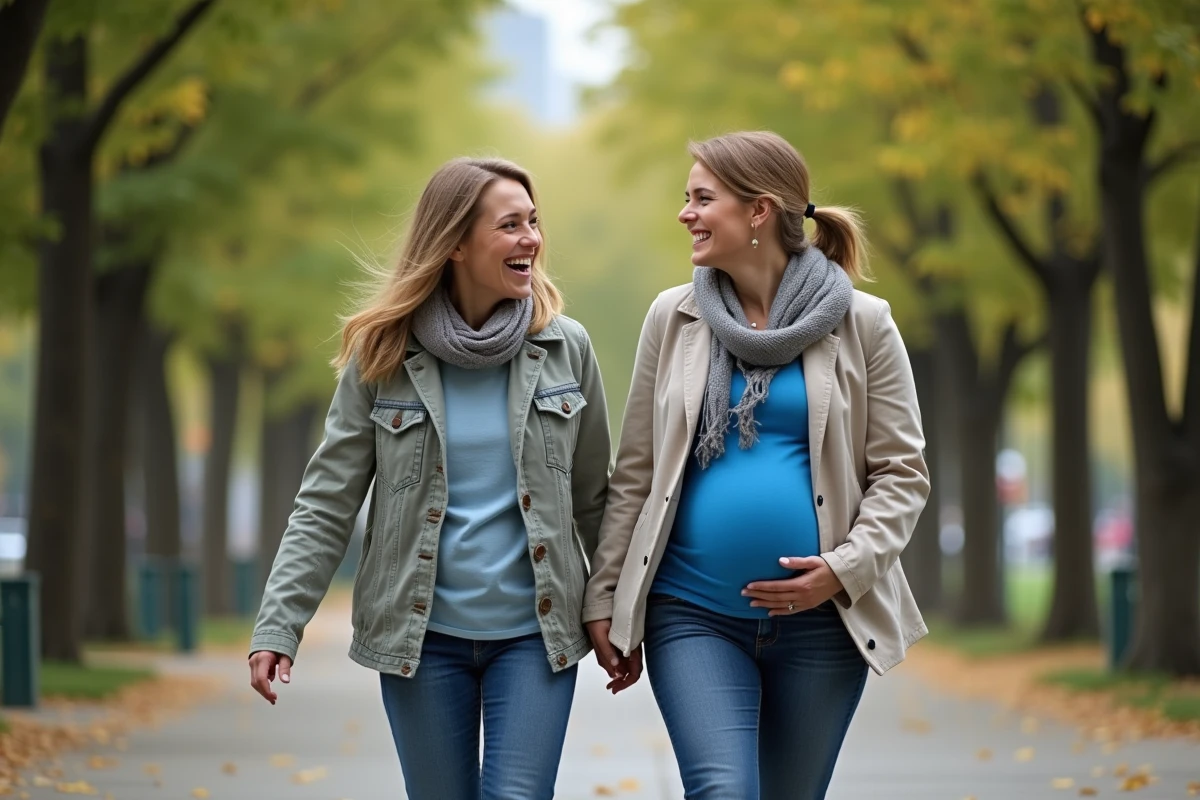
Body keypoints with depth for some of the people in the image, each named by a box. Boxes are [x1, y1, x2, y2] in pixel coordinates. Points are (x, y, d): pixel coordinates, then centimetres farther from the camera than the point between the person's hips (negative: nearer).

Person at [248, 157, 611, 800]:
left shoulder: (564, 348, -1)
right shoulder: (383, 355, -5)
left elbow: (594, 499, 7)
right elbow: (325, 505, -3)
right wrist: (278, 627, -11)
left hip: (534, 632, 0)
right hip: (421, 634, 0)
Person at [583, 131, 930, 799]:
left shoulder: (860, 324, -1)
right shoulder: (673, 319, 4)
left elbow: (902, 474, 0)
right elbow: (635, 473, 8)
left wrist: (844, 568, -14)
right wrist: (605, 597, 6)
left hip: (821, 618, 0)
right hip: (694, 615, 0)